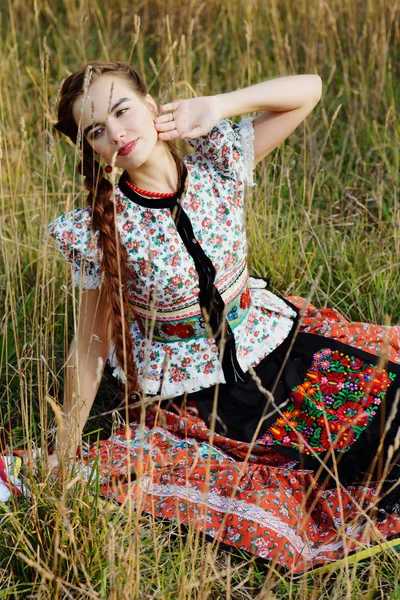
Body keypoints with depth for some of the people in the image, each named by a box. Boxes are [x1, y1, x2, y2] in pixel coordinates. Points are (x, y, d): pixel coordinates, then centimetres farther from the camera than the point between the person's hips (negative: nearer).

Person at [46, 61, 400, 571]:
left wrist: (215, 107, -16)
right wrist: (65, 453, -5)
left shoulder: (217, 166, -9)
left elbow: (308, 89, -5)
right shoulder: (98, 232, -16)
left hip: (266, 336, 4)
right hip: (190, 389, -4)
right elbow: (90, 346, -8)